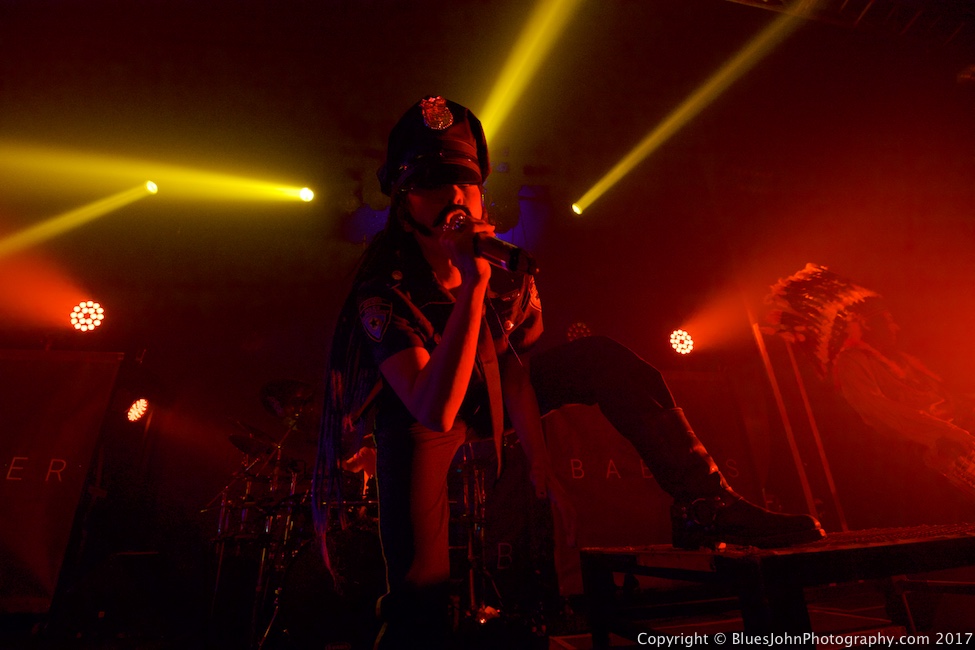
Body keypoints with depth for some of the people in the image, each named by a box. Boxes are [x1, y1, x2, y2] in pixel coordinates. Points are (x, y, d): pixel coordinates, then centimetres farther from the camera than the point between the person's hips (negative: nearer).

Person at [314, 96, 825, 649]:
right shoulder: (384, 292, -30)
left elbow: (513, 364, -11)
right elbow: (436, 412, -42)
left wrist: (541, 464, -19)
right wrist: (472, 284, -48)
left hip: (487, 394, 4)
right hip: (419, 418, -3)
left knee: (601, 359, -14)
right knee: (420, 593, -25)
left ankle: (707, 505, -11)